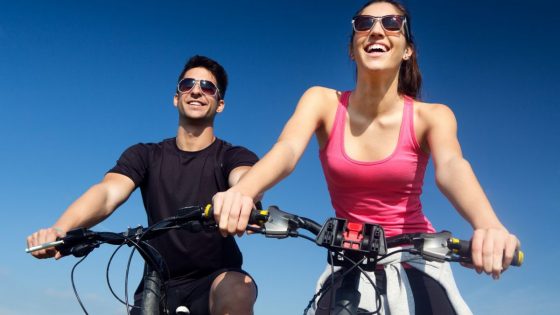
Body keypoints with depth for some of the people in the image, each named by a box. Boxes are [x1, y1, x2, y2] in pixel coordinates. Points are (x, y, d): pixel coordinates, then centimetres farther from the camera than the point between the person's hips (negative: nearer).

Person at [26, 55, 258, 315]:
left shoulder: (233, 156, -4)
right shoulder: (145, 156, 3)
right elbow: (108, 191, -15)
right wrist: (60, 229, -36)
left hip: (214, 282, -3)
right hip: (158, 288, 3)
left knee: (236, 288, -34)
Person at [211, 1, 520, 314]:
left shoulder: (431, 115, -11)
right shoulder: (323, 102, -9)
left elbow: (451, 167, -30)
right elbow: (286, 150, -27)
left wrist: (489, 226, -53)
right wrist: (241, 192, -49)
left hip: (415, 258, 0)